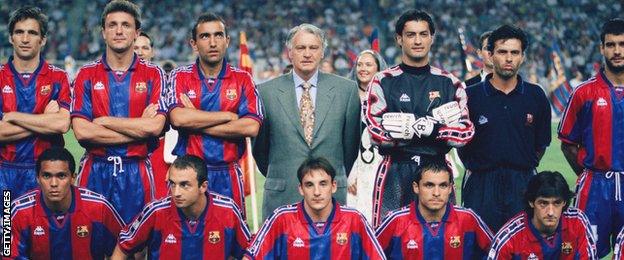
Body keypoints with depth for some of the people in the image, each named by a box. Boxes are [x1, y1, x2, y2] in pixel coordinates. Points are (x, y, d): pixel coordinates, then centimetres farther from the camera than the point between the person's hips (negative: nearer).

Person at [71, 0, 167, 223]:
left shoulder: (153, 75, 5)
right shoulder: (87, 75, 6)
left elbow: (155, 127, -9)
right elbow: (81, 131, -7)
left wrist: (104, 121, -6)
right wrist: (139, 128, -8)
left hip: (136, 173, 0)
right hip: (95, 172, 1)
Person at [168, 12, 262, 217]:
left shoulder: (242, 79, 5)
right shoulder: (180, 77, 4)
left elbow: (251, 127, -9)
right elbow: (178, 118, -14)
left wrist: (196, 123, -9)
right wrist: (228, 116, -9)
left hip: (228, 176, 1)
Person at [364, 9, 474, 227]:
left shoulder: (449, 84, 10)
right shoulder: (383, 82, 3)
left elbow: (465, 133, 3)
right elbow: (376, 133, -8)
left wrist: (431, 128, -15)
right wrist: (435, 121, -10)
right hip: (395, 173, -2)